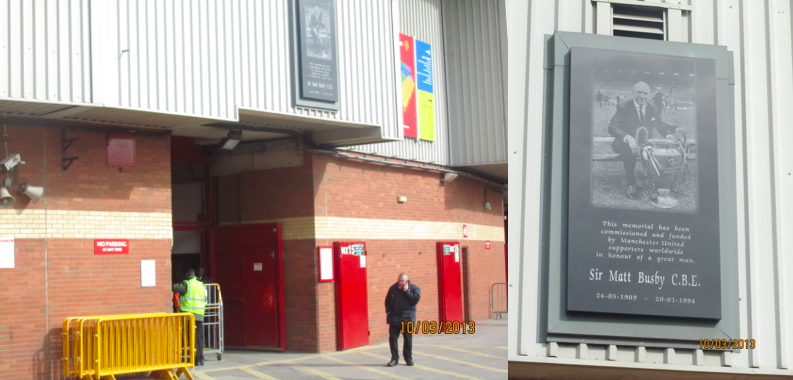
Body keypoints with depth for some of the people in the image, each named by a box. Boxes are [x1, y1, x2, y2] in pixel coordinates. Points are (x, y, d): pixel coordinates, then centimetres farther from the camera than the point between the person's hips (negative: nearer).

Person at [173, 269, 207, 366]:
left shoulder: (186, 284, -5)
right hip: (199, 315, 5)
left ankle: (196, 359, -5)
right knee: (199, 337, 12)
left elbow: (174, 288, -16)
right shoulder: (201, 285, 14)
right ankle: (201, 358, 11)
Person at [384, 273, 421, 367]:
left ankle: (408, 358, 16)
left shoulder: (414, 288, -1)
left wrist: (406, 291, -15)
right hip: (394, 317, 2)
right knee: (393, 338, -1)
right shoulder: (393, 288, 6)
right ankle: (394, 358, 7)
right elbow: (388, 301, 13)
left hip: (408, 317, -2)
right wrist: (388, 311, 2)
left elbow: (415, 299, -16)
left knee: (408, 339, 5)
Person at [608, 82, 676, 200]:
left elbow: (661, 126, 12)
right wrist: (628, 138, -42)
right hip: (625, 144, -4)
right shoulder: (623, 107, -10)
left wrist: (669, 135, -15)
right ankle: (631, 184, -29)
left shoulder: (653, 109, 5)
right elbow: (612, 127, -22)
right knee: (629, 149, -41)